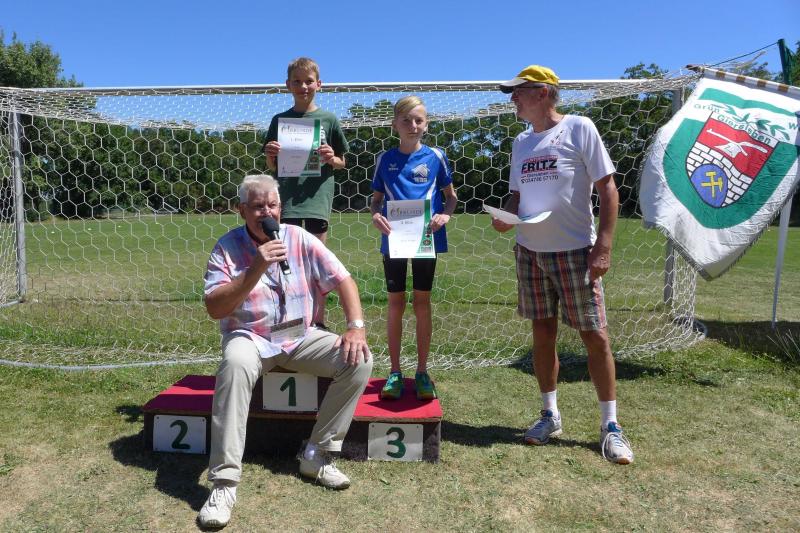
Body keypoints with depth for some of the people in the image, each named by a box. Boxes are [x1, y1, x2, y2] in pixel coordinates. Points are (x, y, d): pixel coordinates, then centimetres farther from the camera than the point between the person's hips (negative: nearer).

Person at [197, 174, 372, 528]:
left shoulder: (299, 239, -2)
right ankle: (224, 482, -29)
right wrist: (256, 269, -26)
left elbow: (343, 281, -3)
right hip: (250, 338, -2)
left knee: (359, 361, -18)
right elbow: (214, 309, -16)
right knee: (236, 362, -37)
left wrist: (356, 327, -17)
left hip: (300, 338, 3)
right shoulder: (228, 246, -7)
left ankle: (316, 455, -7)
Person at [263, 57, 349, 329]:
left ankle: (319, 321, 18)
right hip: (288, 197, 1)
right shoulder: (280, 120, 8)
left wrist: (331, 159, -13)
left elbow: (342, 162, 9)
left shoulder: (328, 120, 4)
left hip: (317, 196, -1)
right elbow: (272, 167, 11)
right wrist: (271, 154, -10)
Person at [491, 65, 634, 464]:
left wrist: (603, 246, -15)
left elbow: (607, 188, -7)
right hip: (530, 252, 6)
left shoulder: (578, 128, -4)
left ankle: (610, 426, 12)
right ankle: (550, 415, 23)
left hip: (575, 251, -5)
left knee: (595, 335, -1)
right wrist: (504, 217, -2)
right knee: (543, 333, 9)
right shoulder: (521, 143, 14)